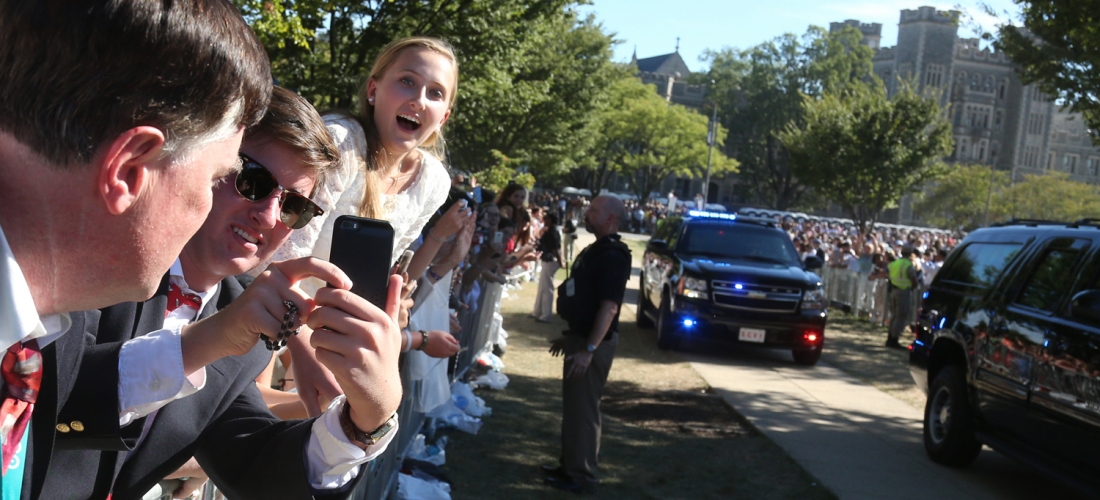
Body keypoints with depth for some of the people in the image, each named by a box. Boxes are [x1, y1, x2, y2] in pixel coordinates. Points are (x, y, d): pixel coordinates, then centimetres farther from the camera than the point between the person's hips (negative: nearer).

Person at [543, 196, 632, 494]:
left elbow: (609, 306, -25)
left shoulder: (612, 255, -19)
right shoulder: (597, 249, 14)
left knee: (583, 408, -4)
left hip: (594, 341, -10)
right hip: (581, 336, 10)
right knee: (573, 405, 16)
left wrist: (589, 349, -28)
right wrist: (569, 336, 22)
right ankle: (570, 466, 27)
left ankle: (582, 476, 5)